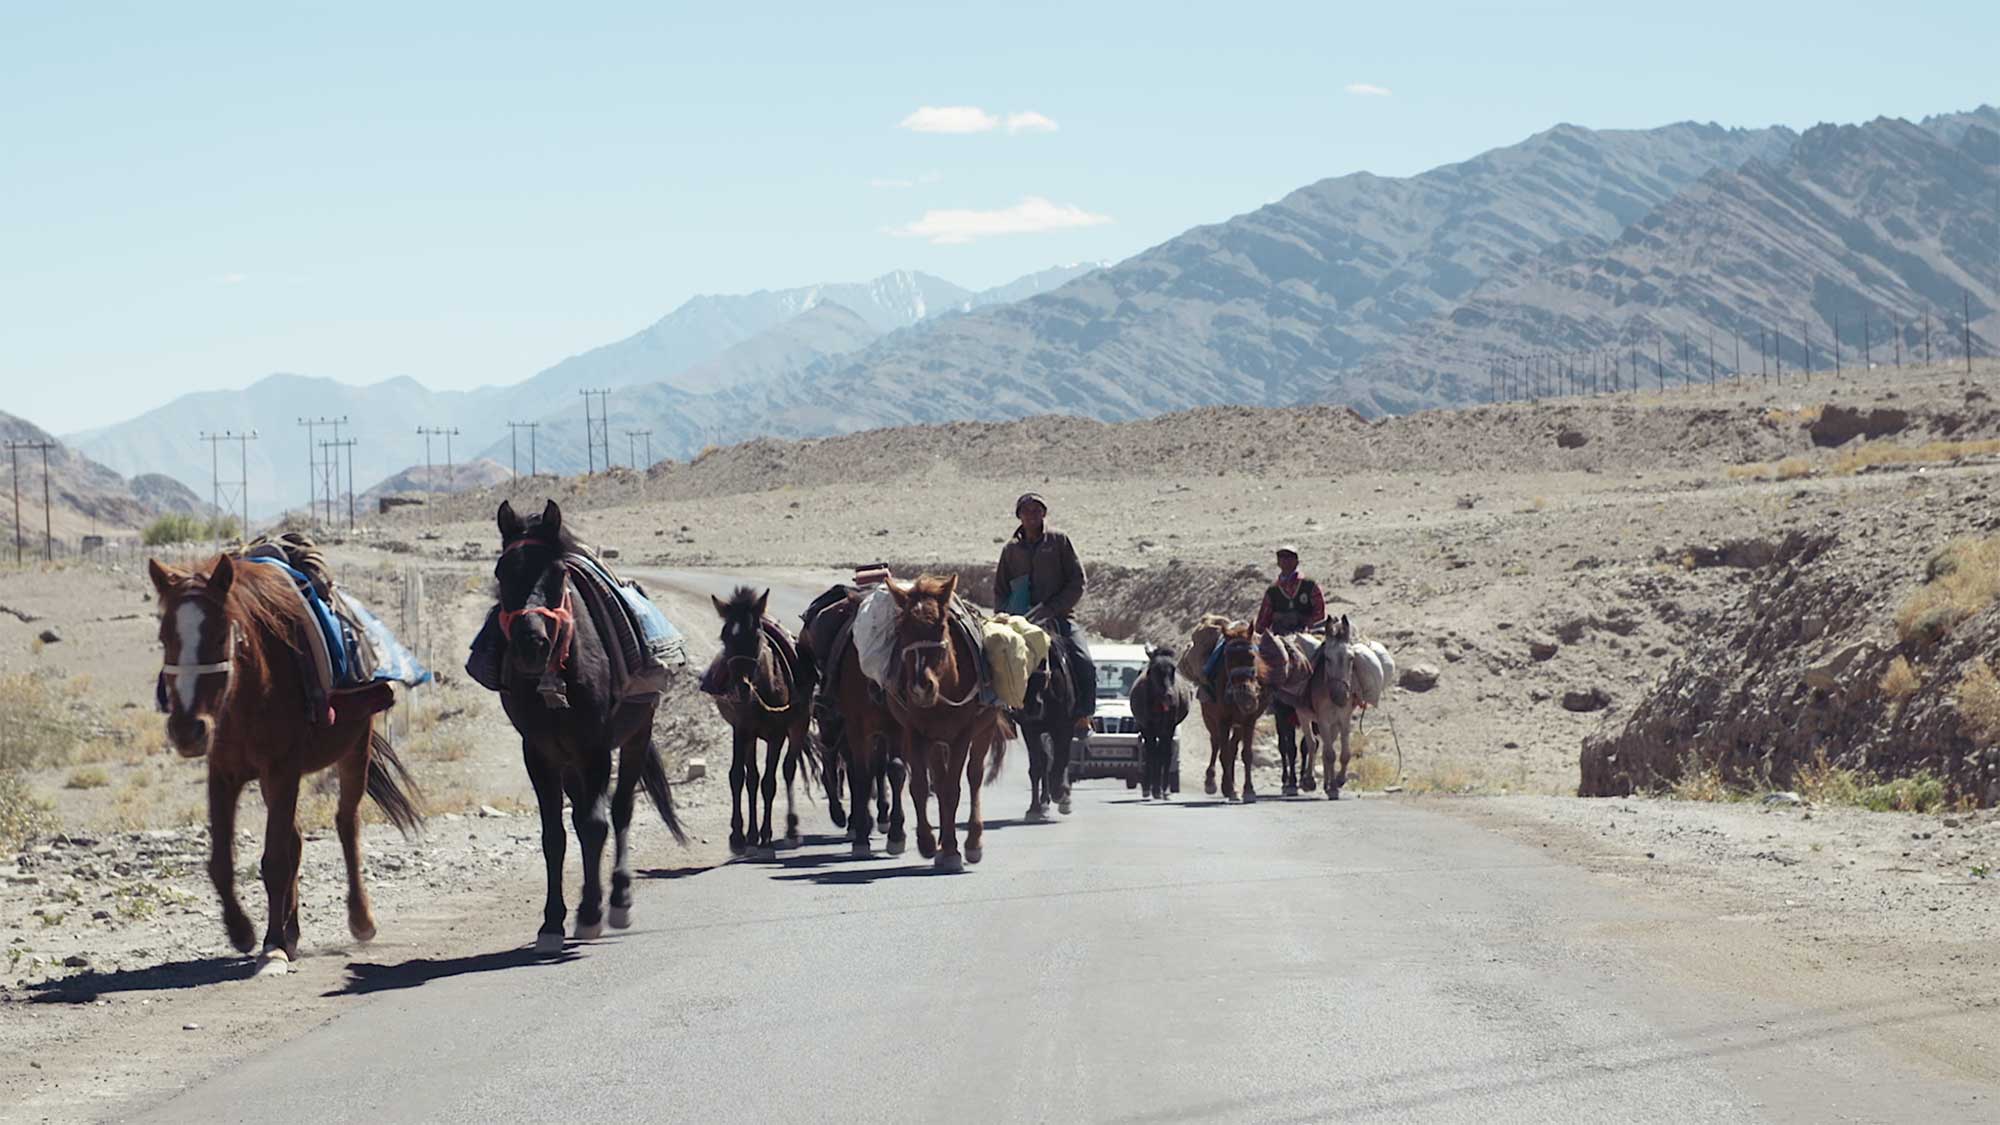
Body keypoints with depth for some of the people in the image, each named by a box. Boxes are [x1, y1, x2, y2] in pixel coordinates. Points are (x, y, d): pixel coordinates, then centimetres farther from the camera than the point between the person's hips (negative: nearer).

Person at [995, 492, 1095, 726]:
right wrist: (1007, 617, -1)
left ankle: (1083, 715, -10)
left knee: (1084, 665, -22)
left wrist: (1052, 609, -11)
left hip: (1059, 617, -2)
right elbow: (999, 591, 18)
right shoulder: (1011, 549, 12)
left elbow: (1078, 583, 0)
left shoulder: (1059, 541, 4)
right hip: (1022, 619, 2)